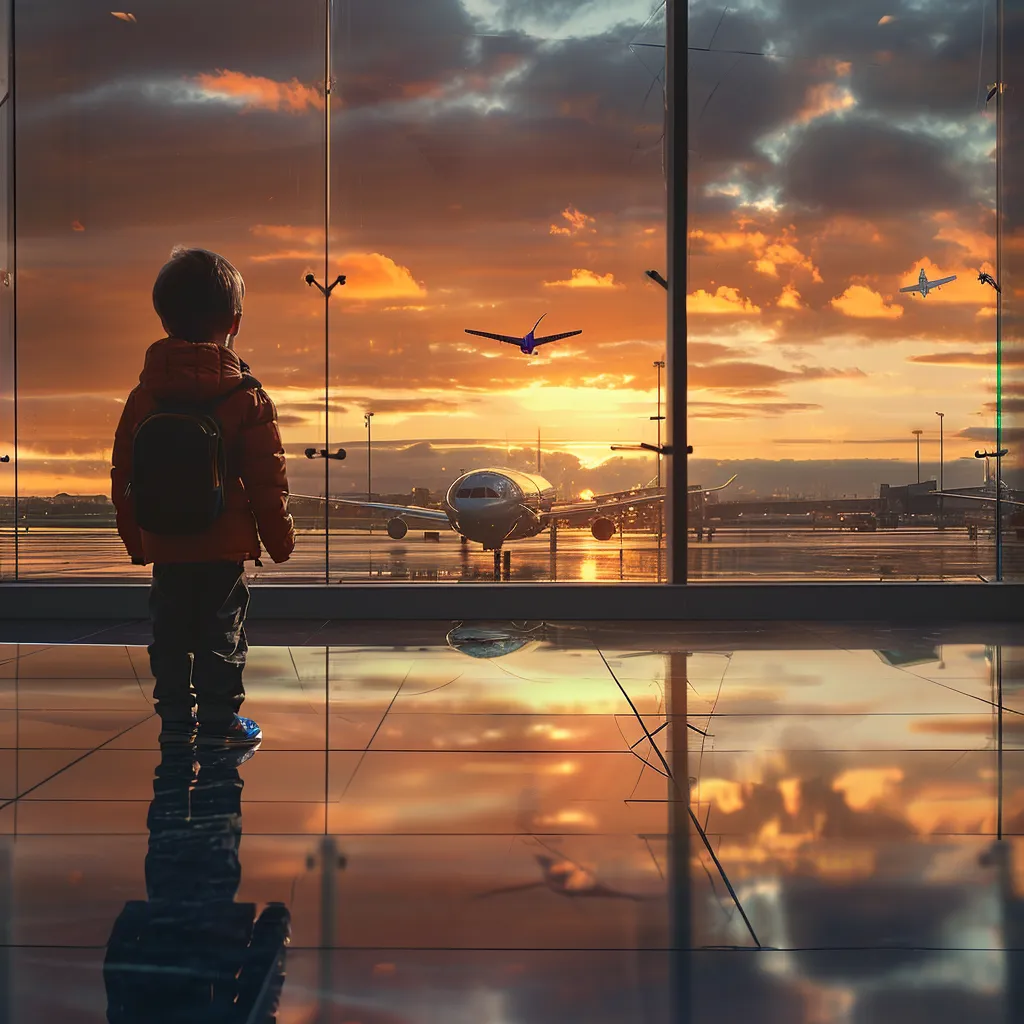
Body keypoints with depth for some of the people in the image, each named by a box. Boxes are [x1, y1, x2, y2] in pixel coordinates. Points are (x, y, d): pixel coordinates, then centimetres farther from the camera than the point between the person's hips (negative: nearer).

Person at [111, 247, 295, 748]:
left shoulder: (143, 397, 0)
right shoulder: (247, 399, -10)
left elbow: (123, 477, 7)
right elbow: (266, 481, -7)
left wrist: (134, 538, 18)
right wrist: (280, 539, 5)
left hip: (163, 546, 3)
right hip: (224, 546, -3)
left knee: (170, 634, 14)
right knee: (221, 633, 7)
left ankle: (175, 717, 21)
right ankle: (218, 720, 12)